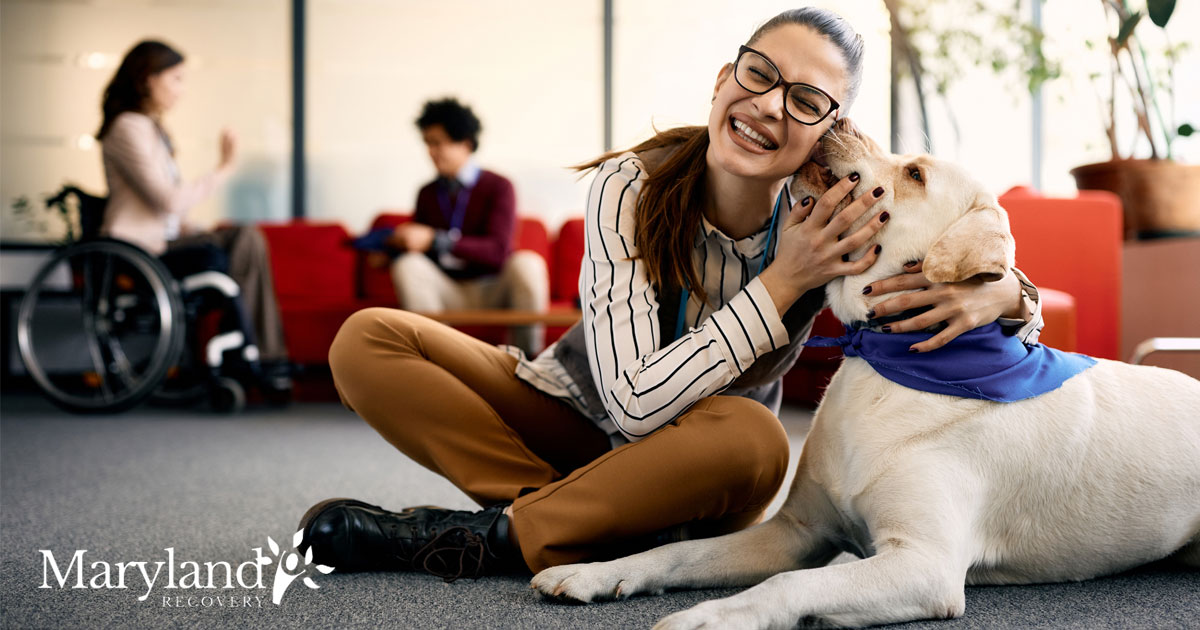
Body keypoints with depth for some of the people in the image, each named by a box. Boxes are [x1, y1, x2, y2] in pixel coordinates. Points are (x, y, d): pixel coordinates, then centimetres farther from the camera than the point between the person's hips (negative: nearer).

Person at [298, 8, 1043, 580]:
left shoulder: (831, 219, -17)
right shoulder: (632, 187, -22)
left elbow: (1020, 303, -6)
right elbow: (635, 403, -30)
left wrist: (999, 292, -33)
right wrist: (782, 282, -33)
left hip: (691, 466, 0)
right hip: (577, 418, 0)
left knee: (753, 440, -37)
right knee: (369, 341, -19)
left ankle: (484, 539, -21)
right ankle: (612, 530, -20)